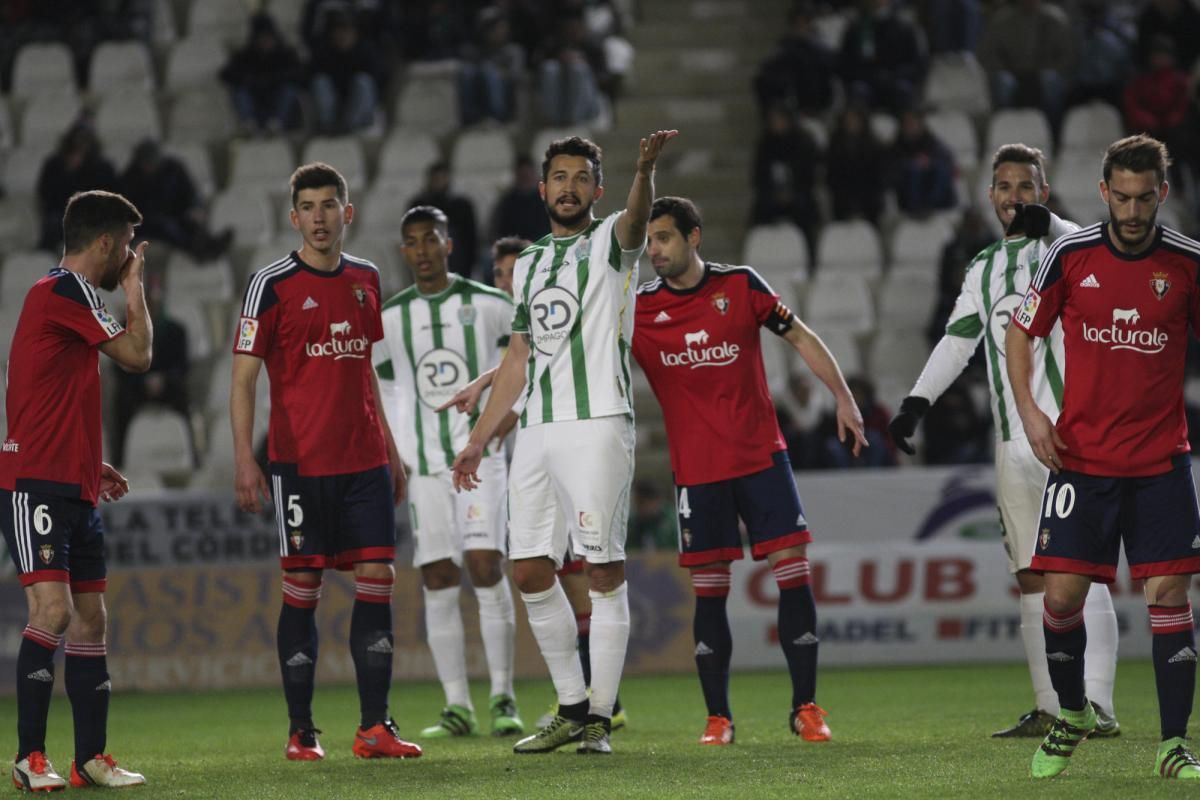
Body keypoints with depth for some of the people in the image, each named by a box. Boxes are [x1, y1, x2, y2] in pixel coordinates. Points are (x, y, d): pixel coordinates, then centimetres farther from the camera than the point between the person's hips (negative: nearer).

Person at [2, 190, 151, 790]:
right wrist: (134, 287, 4)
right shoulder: (63, 292, -11)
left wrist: (92, 466, 21)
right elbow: (137, 355, -11)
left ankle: (92, 758, 11)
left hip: (72, 488, 10)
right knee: (53, 610, -16)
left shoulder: (68, 295, 21)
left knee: (90, 618, 8)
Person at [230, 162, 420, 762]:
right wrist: (244, 460, -14)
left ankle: (375, 727, 0)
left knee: (378, 580, -2)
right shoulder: (271, 285, -4)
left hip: (365, 461, 5)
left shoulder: (365, 280, 12)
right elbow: (243, 377, -5)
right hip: (299, 461, -5)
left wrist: (389, 448, 19)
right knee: (301, 588, -2)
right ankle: (300, 731, 5)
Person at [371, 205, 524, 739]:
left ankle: (503, 697, -7)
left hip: (481, 453, -3)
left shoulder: (487, 306, -1)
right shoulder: (390, 319, 7)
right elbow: (385, 388, 16)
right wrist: (395, 455, 8)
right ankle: (457, 707, 2)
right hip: (425, 463, 3)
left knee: (485, 566, -14)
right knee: (437, 582, -1)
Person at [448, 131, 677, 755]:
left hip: (597, 424, -6)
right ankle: (572, 708, 15)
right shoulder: (529, 264, 21)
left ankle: (600, 717, -4)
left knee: (604, 572, -7)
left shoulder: (609, 243, 2)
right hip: (536, 431, 7)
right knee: (530, 572, 4)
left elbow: (636, 218, -23)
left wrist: (645, 169, -45)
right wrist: (478, 439, 22)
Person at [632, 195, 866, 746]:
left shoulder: (740, 286, -1)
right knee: (708, 591, 0)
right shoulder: (638, 309, 0)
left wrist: (843, 397, 6)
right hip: (696, 469, 0)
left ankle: (805, 707, 3)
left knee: (793, 573, -6)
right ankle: (718, 717, 8)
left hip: (762, 457, 0)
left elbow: (801, 337, 9)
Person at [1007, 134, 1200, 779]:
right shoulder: (1071, 256, -3)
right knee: (1062, 592, -4)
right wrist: (1029, 412, -3)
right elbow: (1020, 333, 9)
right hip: (1080, 456, 0)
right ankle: (1070, 715, 21)